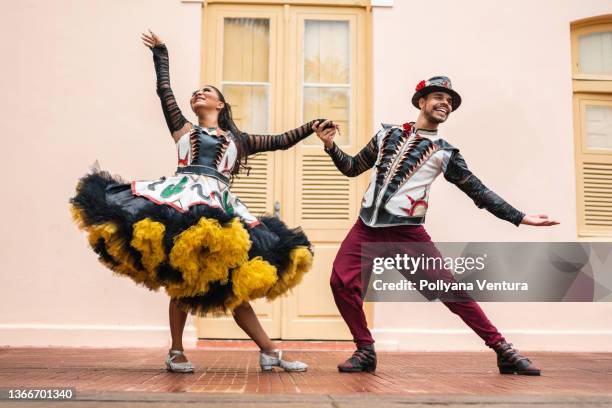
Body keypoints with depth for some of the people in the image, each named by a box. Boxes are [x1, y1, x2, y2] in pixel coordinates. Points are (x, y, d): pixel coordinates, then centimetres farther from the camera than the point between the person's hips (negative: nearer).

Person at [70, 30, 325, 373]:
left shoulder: (237, 140, 26)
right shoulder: (184, 129, 22)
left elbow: (281, 141, 28)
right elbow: (164, 89, 24)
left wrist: (311, 127, 22)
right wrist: (160, 52, 36)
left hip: (220, 209, 1)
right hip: (183, 201, -1)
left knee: (233, 285, 0)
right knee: (183, 278, -6)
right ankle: (176, 351, 5)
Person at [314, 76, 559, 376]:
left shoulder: (444, 152, 7)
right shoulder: (388, 134, 14)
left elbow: (478, 191, 6)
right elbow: (353, 168, 20)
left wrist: (520, 217, -1)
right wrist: (331, 147, 3)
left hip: (407, 232, -2)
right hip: (367, 226, 2)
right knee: (342, 282, -15)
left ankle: (504, 350, 1)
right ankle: (365, 351, 4)